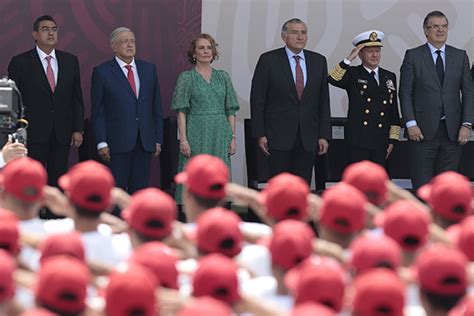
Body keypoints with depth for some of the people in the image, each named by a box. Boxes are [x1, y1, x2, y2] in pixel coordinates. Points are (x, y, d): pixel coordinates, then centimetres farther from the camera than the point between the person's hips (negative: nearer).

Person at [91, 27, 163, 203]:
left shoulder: (149, 69, 11)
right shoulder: (102, 72, 0)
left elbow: (156, 107, 13)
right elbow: (97, 111, -2)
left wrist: (158, 139, 8)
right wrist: (101, 142, -9)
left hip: (145, 141, 4)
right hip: (118, 142, -4)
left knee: (140, 190, 6)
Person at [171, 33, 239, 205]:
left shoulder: (223, 77, 11)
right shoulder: (186, 78, 2)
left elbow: (231, 110, 10)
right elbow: (181, 111, -3)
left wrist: (233, 137, 2)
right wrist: (183, 140, -11)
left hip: (220, 136, 3)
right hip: (196, 136, -3)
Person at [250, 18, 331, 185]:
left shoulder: (319, 61, 9)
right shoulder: (268, 60, -1)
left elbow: (323, 101, 9)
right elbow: (257, 100, -1)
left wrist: (324, 135, 4)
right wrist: (260, 134, -7)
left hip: (308, 138, 3)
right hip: (279, 136, -3)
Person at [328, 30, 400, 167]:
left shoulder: (389, 77, 15)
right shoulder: (352, 74, 3)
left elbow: (394, 112, 15)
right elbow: (332, 79, -19)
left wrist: (393, 139, 9)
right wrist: (349, 59, -20)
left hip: (381, 142, 4)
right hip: (358, 142, -4)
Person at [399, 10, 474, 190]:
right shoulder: (413, 56, 3)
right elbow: (405, 93, 0)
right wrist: (411, 124, -10)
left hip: (452, 132, 3)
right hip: (423, 130, -2)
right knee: (422, 184, -3)